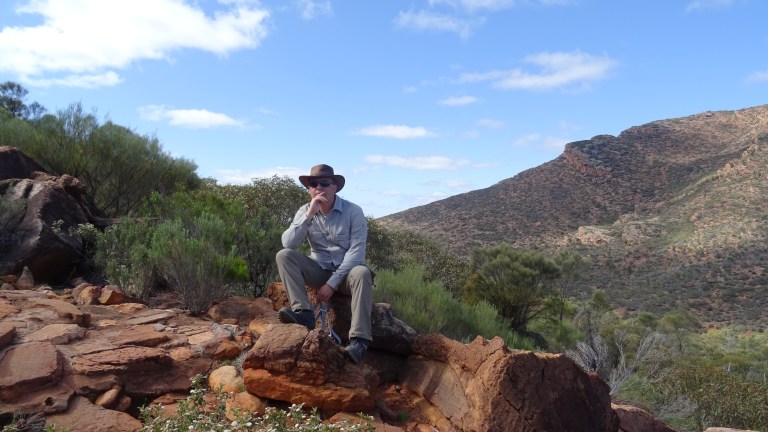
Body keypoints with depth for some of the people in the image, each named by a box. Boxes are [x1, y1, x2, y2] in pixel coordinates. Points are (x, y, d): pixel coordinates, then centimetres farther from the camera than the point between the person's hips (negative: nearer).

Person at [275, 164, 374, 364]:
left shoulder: (353, 211, -10)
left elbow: (356, 252, -16)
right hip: (319, 271, 3)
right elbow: (288, 243, -14)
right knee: (284, 255, -18)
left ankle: (359, 340, -37)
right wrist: (309, 215, -23)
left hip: (345, 273, -3)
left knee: (361, 273, -37)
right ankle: (303, 312, -27)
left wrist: (332, 283, -21)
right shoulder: (305, 211, 0)